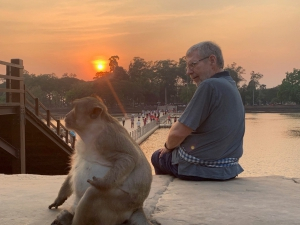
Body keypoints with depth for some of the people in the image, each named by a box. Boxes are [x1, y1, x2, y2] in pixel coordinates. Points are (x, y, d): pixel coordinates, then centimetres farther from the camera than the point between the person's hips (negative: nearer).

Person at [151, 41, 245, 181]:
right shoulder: (231, 85, 7)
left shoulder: (210, 86, -22)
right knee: (172, 152, 32)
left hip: (199, 169, -8)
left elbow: (178, 132, -21)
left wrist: (168, 146, 0)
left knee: (158, 156, 20)